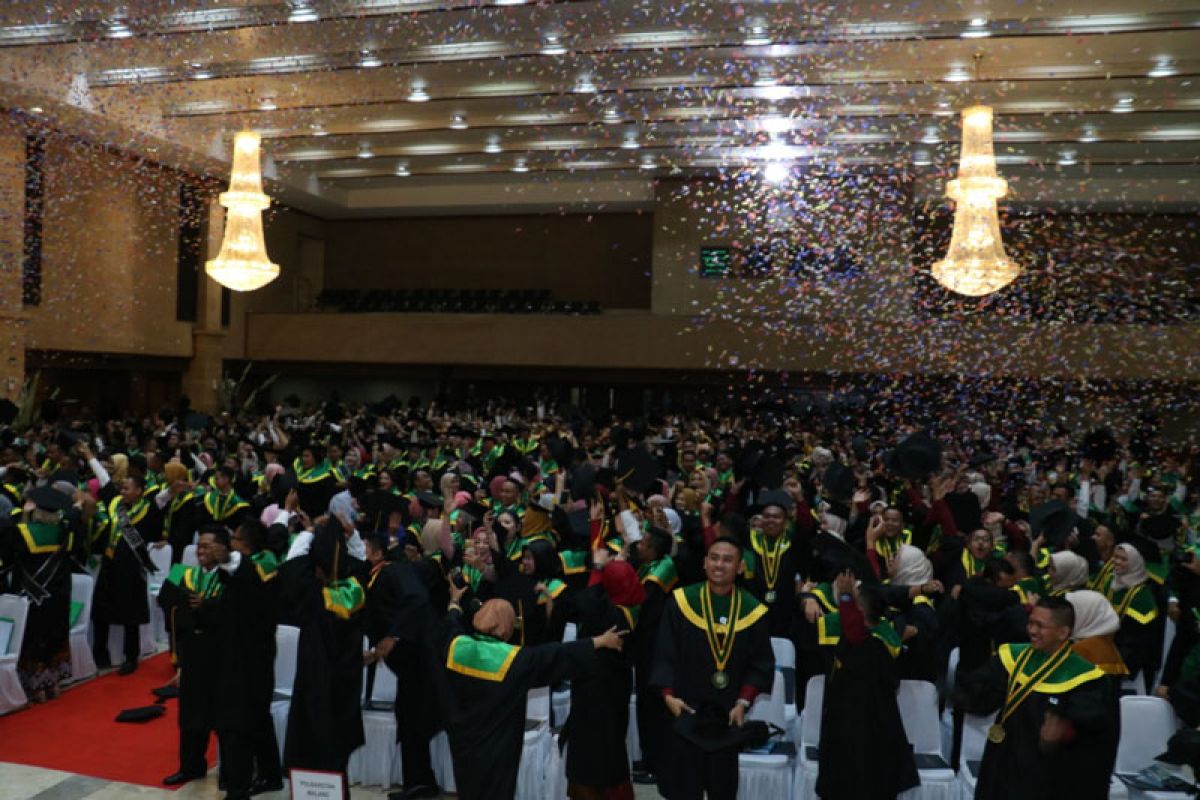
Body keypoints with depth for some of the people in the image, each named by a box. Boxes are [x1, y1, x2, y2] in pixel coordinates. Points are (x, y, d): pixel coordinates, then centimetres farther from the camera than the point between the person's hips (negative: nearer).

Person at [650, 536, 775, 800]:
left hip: (728, 712, 1)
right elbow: (664, 653, -4)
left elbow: (761, 663, 0)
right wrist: (668, 695, -14)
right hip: (685, 708, -1)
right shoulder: (681, 601, -5)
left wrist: (743, 702, -10)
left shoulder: (753, 610, -2)